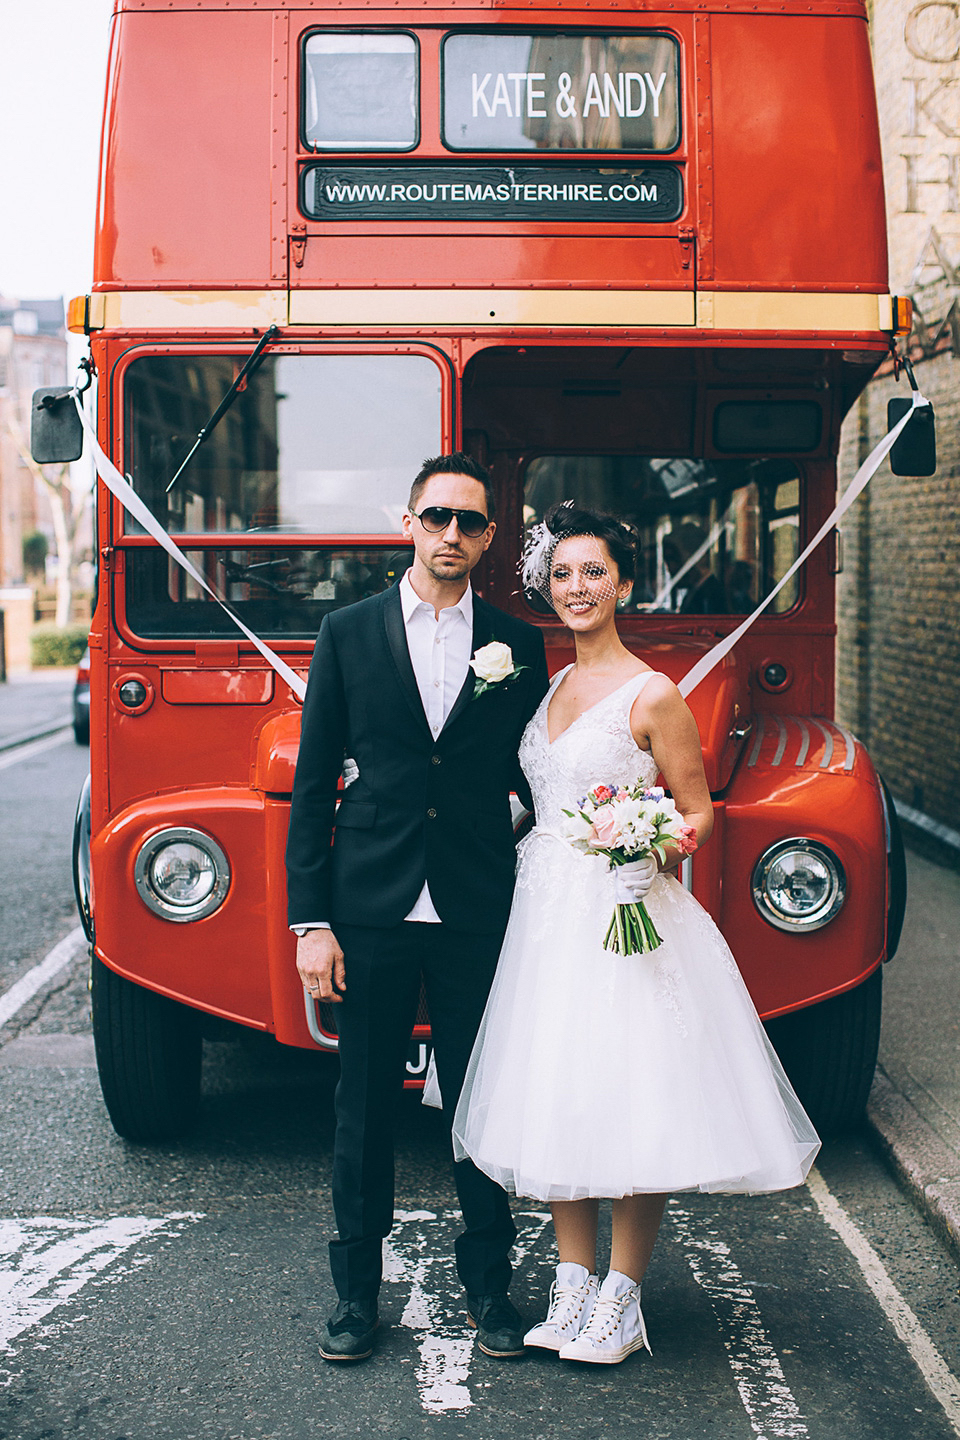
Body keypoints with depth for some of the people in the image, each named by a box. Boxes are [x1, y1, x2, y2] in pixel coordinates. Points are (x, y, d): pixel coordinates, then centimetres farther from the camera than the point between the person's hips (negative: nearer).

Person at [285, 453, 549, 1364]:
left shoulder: (518, 646, 6)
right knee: (364, 1106, 6)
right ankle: (356, 1291, 19)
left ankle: (488, 1285, 22)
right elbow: (312, 786, 3)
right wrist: (310, 920, -3)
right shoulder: (348, 635, 3)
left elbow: (533, 777, 9)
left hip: (480, 913, 1)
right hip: (370, 908, -1)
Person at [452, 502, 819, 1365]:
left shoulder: (653, 696, -8)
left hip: (626, 918, -6)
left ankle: (623, 1298, 12)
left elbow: (699, 815, -6)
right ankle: (573, 1285, 20)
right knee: (556, 1100, 9)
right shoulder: (550, 688, 11)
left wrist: (651, 844, -24)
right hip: (549, 918, 6)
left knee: (634, 1106, -2)